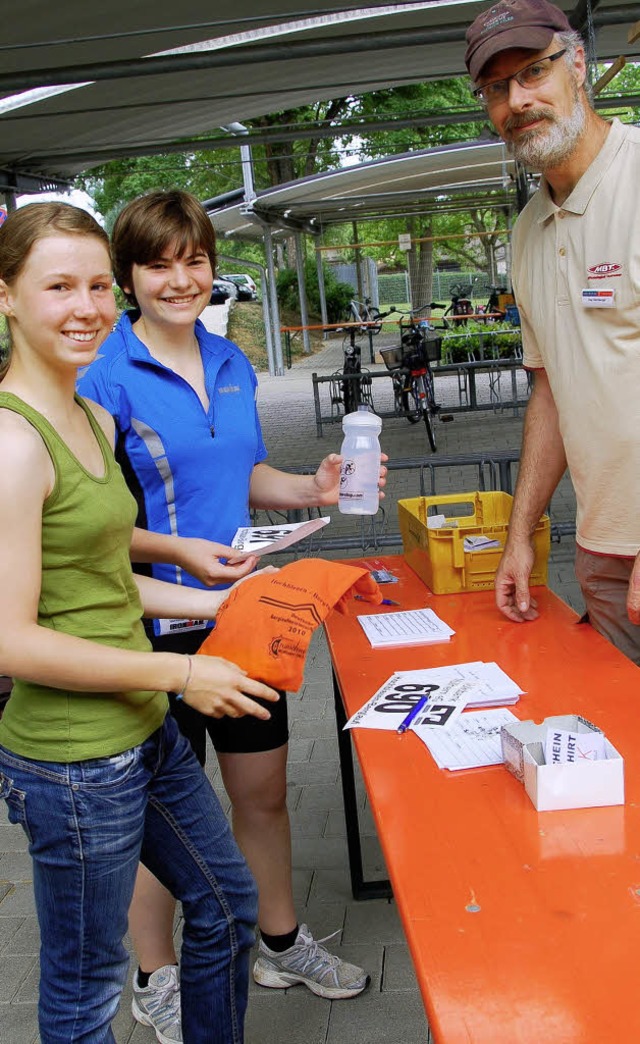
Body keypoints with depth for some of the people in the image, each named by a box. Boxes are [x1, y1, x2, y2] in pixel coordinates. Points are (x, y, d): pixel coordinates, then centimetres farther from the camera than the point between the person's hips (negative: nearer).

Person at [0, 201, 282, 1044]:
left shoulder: (95, 420, 7)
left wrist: (216, 605, 7)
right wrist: (179, 673, -18)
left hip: (145, 732, 9)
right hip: (73, 761, -9)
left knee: (227, 903, 25)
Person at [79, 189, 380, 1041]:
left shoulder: (231, 363, 5)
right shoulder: (104, 378, -15)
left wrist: (312, 489, -2)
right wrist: (180, 552, -28)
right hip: (156, 624, -6)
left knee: (264, 789, 19)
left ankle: (281, 943, 43)